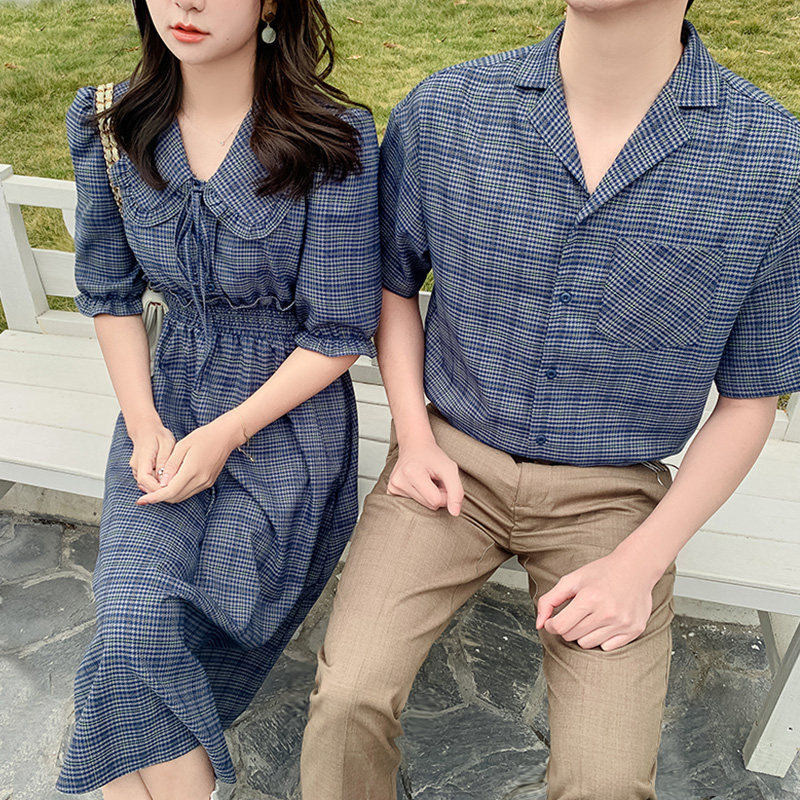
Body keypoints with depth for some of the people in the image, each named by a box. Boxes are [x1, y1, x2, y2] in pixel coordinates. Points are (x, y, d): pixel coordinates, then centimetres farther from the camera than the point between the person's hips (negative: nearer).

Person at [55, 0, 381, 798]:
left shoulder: (332, 139, -14)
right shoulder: (108, 126, 0)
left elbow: (339, 333, -12)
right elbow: (109, 293, 7)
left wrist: (225, 435, -15)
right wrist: (142, 421, -5)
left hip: (287, 416, -3)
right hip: (166, 402, 4)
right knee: (133, 635, -13)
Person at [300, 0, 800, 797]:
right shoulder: (441, 112, -8)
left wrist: (640, 563, -10)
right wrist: (413, 432, -4)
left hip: (611, 492, 0)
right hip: (454, 460, 1)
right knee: (349, 699, -16)